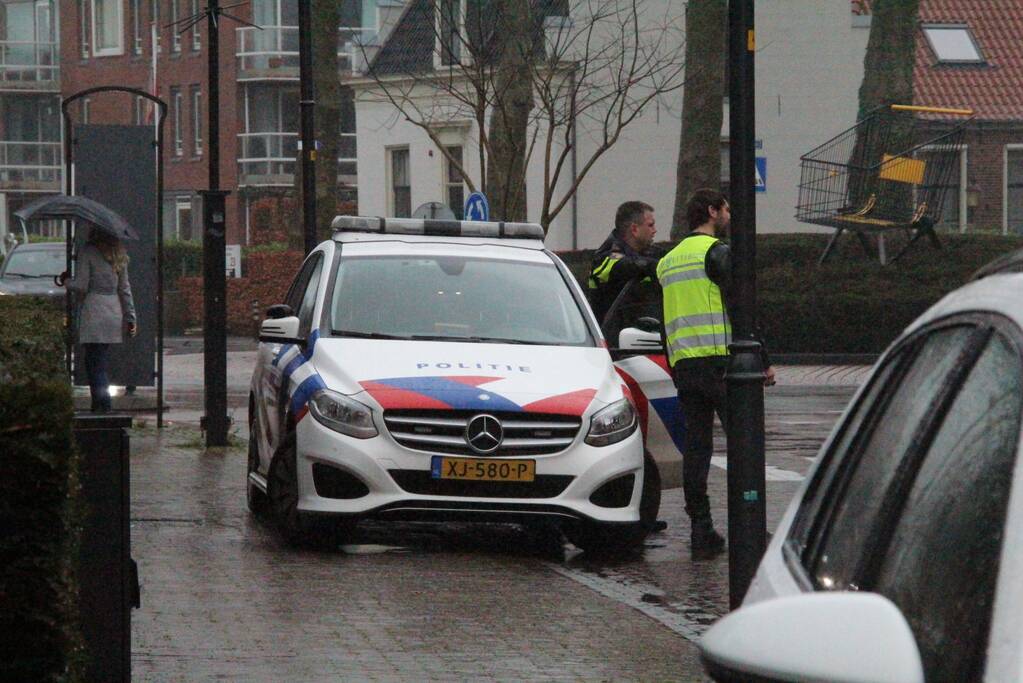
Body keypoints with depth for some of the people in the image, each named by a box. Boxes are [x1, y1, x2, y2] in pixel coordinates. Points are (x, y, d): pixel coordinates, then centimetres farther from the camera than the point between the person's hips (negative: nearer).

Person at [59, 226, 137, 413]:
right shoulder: (118, 256, 12)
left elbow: (81, 286, -9)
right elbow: (125, 289, 13)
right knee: (100, 364, 12)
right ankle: (99, 405, 11)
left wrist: (65, 280, 11)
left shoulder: (87, 253, -6)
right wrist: (130, 318, 16)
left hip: (93, 313, -6)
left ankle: (103, 405, -15)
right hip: (114, 313, 6)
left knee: (95, 364, -6)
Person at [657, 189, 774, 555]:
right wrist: (764, 361, -7)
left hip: (681, 364, 7)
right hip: (719, 360, -7)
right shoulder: (717, 252, -5)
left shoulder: (669, 259, 21)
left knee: (696, 444, 6)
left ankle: (701, 528, 2)